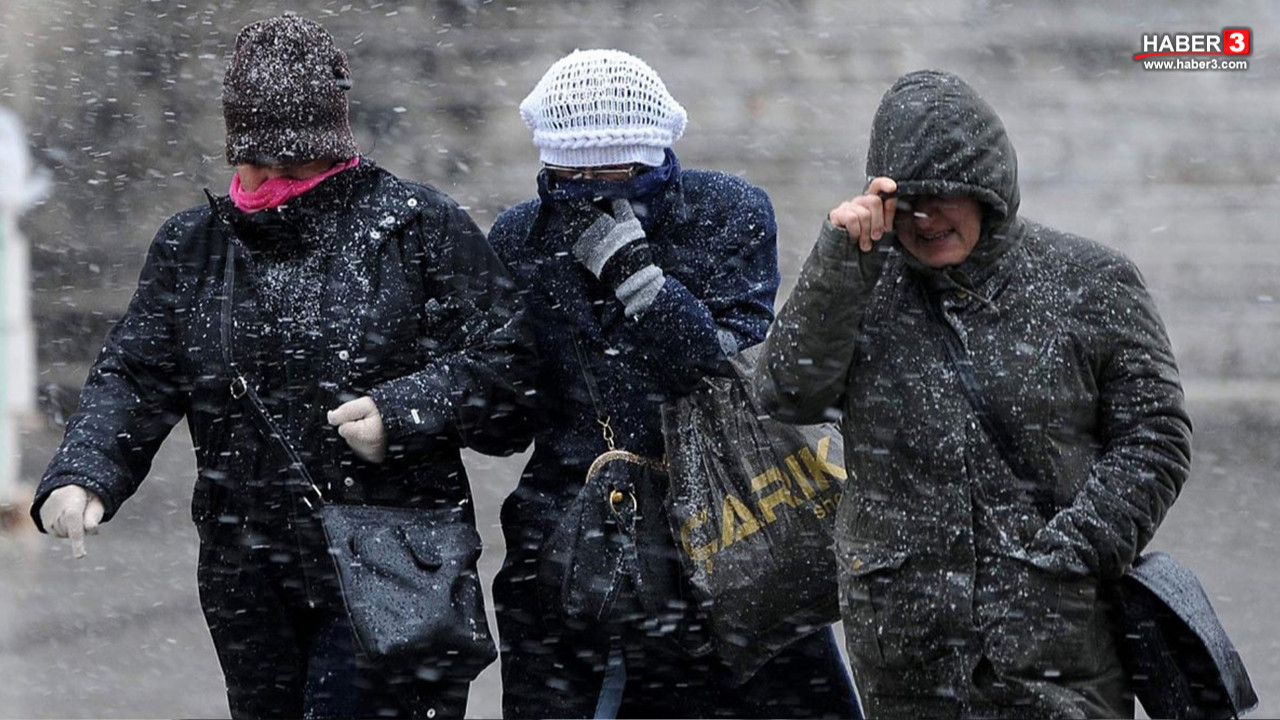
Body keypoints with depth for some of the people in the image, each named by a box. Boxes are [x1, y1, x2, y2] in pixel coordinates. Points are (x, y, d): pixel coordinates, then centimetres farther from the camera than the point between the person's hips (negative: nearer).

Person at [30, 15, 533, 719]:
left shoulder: (417, 226, -2)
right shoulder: (192, 245, 11)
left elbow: (501, 359, -4)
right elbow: (132, 378, 6)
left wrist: (404, 411, -19)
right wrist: (81, 476, -12)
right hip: (246, 579, 5)